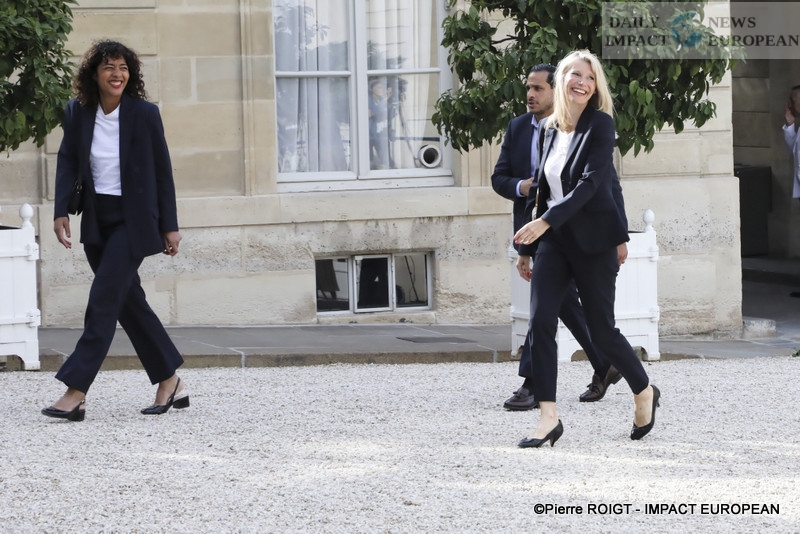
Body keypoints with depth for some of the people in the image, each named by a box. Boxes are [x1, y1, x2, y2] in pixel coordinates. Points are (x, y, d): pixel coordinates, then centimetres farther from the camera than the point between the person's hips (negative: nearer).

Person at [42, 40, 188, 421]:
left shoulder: (144, 114, -8)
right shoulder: (78, 113, 1)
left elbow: (162, 171, -3)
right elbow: (67, 161, 5)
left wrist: (170, 226, -2)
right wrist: (61, 212, -8)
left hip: (133, 219, -5)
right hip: (97, 221, 5)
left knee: (104, 298, -12)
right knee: (127, 301, 10)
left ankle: (75, 392, -16)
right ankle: (170, 381, 22)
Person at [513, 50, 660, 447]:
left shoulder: (600, 124, -8)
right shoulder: (549, 129, 10)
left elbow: (591, 182, -19)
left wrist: (545, 221, -27)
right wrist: (526, 245, 17)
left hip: (592, 239, -5)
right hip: (553, 239, 5)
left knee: (601, 330, 1)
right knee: (540, 322, -10)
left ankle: (644, 393, 27)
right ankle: (548, 418, -9)